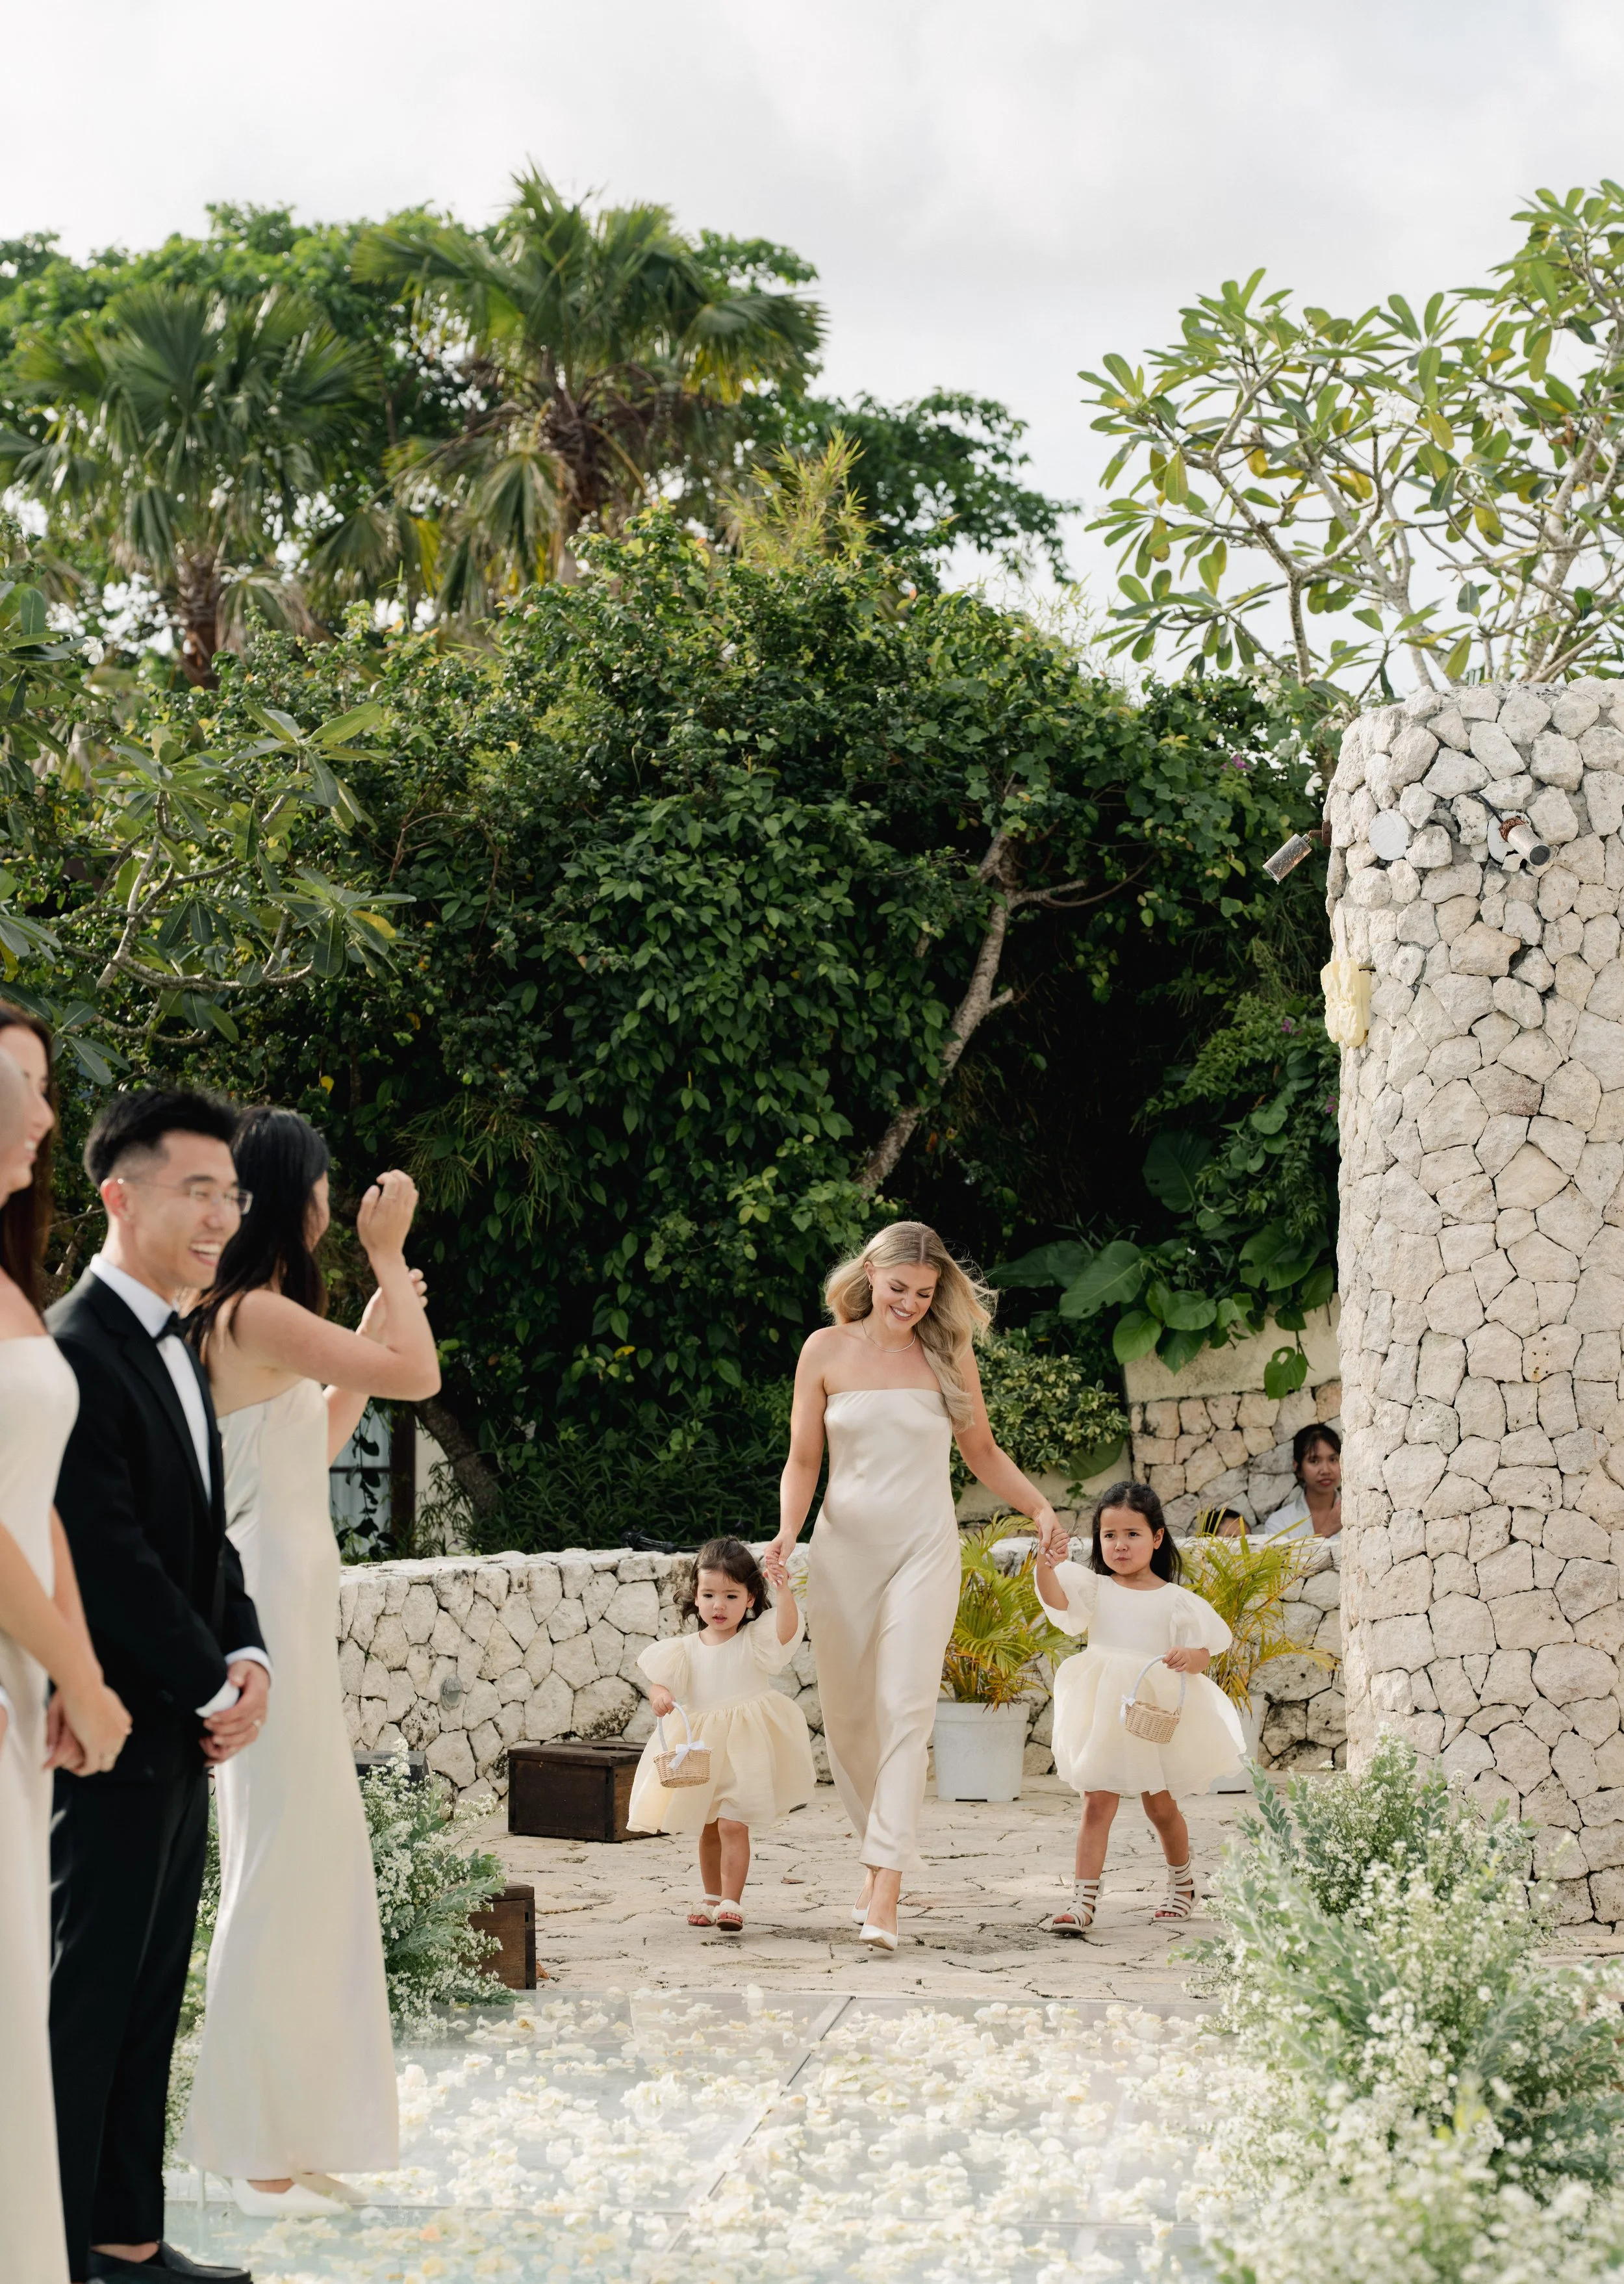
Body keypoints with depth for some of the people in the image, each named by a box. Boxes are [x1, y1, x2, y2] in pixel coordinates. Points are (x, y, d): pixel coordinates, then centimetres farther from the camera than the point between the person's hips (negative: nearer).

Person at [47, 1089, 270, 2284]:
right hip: (116, 1736, -9)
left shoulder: (176, 1349, 14)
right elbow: (110, 1563, -20)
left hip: (185, 1735, 9)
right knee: (86, 2004, -1)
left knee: (149, 2002, 13)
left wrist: (247, 1661, 1)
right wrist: (214, 1688, -12)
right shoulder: (75, 1351, -17)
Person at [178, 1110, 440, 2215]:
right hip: (270, 1600, -10)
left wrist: (374, 1325, 22)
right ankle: (264, 2151, 4)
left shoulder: (245, 1316, 13)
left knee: (303, 1854, 14)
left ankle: (286, 2130, 23)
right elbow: (419, 1376, -16)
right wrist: (389, 1256, -5)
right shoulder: (259, 1314, -16)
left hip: (284, 1595, 10)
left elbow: (316, 1441, 23)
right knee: (282, 1856, -4)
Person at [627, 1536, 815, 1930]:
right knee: (708, 1828, 17)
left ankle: (731, 1902, -8)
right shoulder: (687, 1649, 2)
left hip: (745, 1749, -4)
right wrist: (659, 1695, -26)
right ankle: (712, 1896, 34)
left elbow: (786, 1632, -24)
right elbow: (661, 1682, -2)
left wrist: (783, 1594, -40)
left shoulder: (755, 1641, -6)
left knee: (733, 1823, -14)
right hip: (700, 1748, 4)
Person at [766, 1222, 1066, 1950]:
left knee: (904, 1709, -14)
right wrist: (787, 1532, -9)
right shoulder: (826, 1351, 3)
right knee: (847, 1717, 6)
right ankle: (876, 1858, 26)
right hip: (844, 1547, 2)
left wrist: (1041, 1510, 1)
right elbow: (803, 1460, 7)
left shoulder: (948, 1351, 3)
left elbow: (982, 1452, 14)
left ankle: (886, 1896, -18)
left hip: (922, 1549, -1)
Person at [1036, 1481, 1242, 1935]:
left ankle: (1182, 1884, 37)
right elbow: (1055, 1599, -16)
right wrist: (1044, 1564, -36)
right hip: (1103, 1715, 0)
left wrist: (1188, 1658, -22)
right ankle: (1083, 1900, -8)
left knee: (1160, 1807, 14)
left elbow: (1203, 1655, 2)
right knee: (1097, 1804, -7)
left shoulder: (1175, 1600, 1)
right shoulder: (1094, 1588, 2)